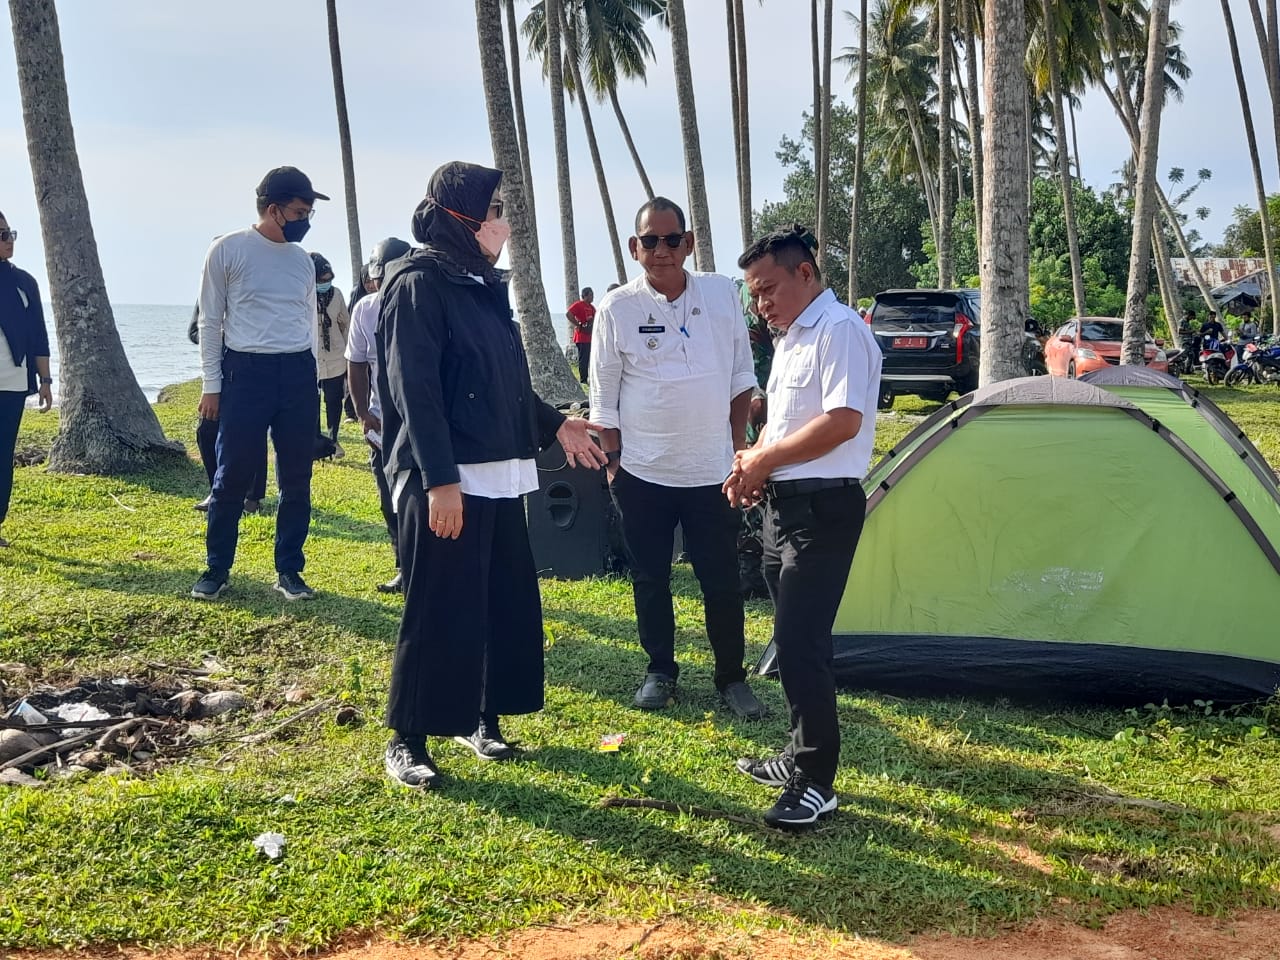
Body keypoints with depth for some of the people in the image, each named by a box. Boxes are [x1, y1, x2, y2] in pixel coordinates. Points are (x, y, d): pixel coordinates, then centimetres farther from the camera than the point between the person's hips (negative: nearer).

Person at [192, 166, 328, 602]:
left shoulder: (302, 259, 11)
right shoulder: (228, 250, -3)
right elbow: (210, 321, -1)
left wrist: (308, 374, 12)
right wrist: (212, 385, -5)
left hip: (298, 373, 5)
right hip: (246, 371, -4)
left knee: (296, 479, 7)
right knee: (233, 476, 0)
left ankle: (289, 570, 17)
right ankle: (217, 568, 15)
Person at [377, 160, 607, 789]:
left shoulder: (482, 285, 17)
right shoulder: (419, 283, -9)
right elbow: (414, 389, -17)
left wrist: (554, 425, 21)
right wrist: (439, 478, -22)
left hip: (500, 476, 9)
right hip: (446, 481, -9)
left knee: (506, 603, 11)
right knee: (437, 613, -3)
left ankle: (480, 717, 26)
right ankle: (406, 740, 9)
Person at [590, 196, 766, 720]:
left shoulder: (723, 295, -2)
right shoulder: (617, 309, -7)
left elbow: (741, 378, 7)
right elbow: (603, 397, 0)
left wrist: (738, 445, 5)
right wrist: (613, 461, -1)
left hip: (711, 471, 1)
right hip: (643, 474, -1)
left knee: (722, 580, 6)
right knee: (650, 579, 11)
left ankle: (732, 677, 21)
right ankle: (660, 672, 28)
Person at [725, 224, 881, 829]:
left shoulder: (839, 331, -14)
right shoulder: (790, 338, 17)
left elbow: (843, 421, -24)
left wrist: (765, 460, -15)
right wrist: (755, 463, 4)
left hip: (823, 507, -10)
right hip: (784, 502, 10)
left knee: (800, 641, -10)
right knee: (795, 637, 16)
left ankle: (816, 783, -3)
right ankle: (801, 756, 27)